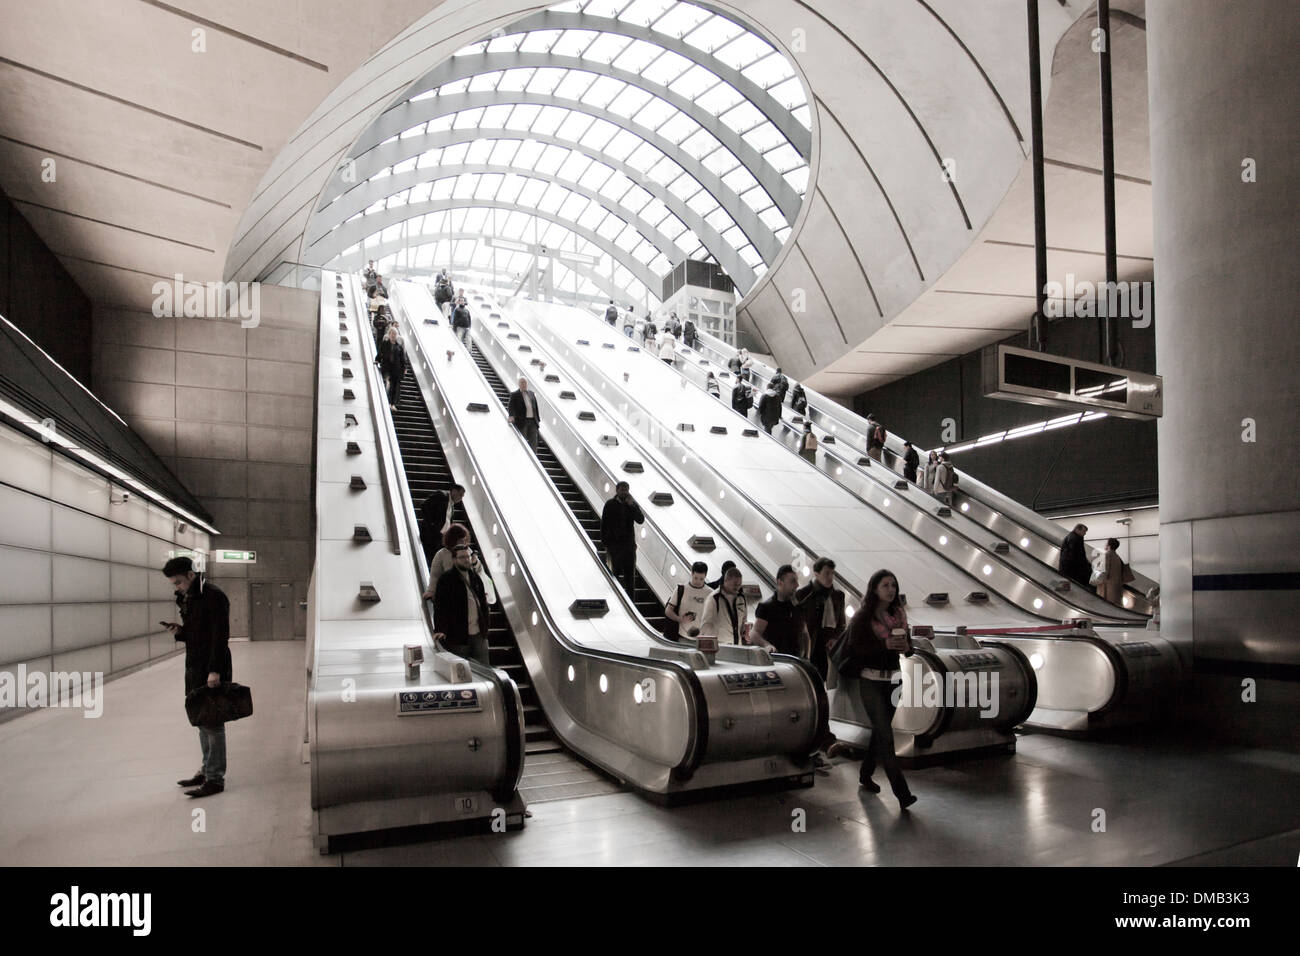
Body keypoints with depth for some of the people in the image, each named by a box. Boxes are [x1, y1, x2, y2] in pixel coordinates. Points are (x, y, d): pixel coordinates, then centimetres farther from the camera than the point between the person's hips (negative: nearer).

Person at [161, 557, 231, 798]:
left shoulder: (213, 596, -15)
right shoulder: (186, 598, 14)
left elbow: (220, 635, -19)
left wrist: (215, 670, -23)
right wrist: (180, 632, 1)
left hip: (213, 671, -9)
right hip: (195, 669, 9)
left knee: (212, 722, -4)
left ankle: (215, 778, 2)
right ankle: (207, 770, 27)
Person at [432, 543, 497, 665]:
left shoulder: (476, 577, 11)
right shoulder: (446, 580, -7)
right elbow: (440, 607, -13)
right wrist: (440, 630, -20)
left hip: (479, 635, 5)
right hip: (457, 637, -5)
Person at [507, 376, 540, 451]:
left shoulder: (531, 394, 17)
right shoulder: (514, 394, 1)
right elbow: (511, 406, -9)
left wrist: (537, 418, 12)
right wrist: (511, 416, -27)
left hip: (532, 422, 5)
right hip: (521, 422, -5)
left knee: (533, 442, 4)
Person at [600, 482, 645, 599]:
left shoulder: (633, 505, 7)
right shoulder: (610, 505, 0)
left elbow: (641, 520, -6)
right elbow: (604, 525, -1)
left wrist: (631, 505, -15)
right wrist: (605, 543, -6)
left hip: (629, 543, 2)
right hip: (614, 544, -2)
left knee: (630, 573, 5)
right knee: (616, 572, 1)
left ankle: (631, 598, 11)